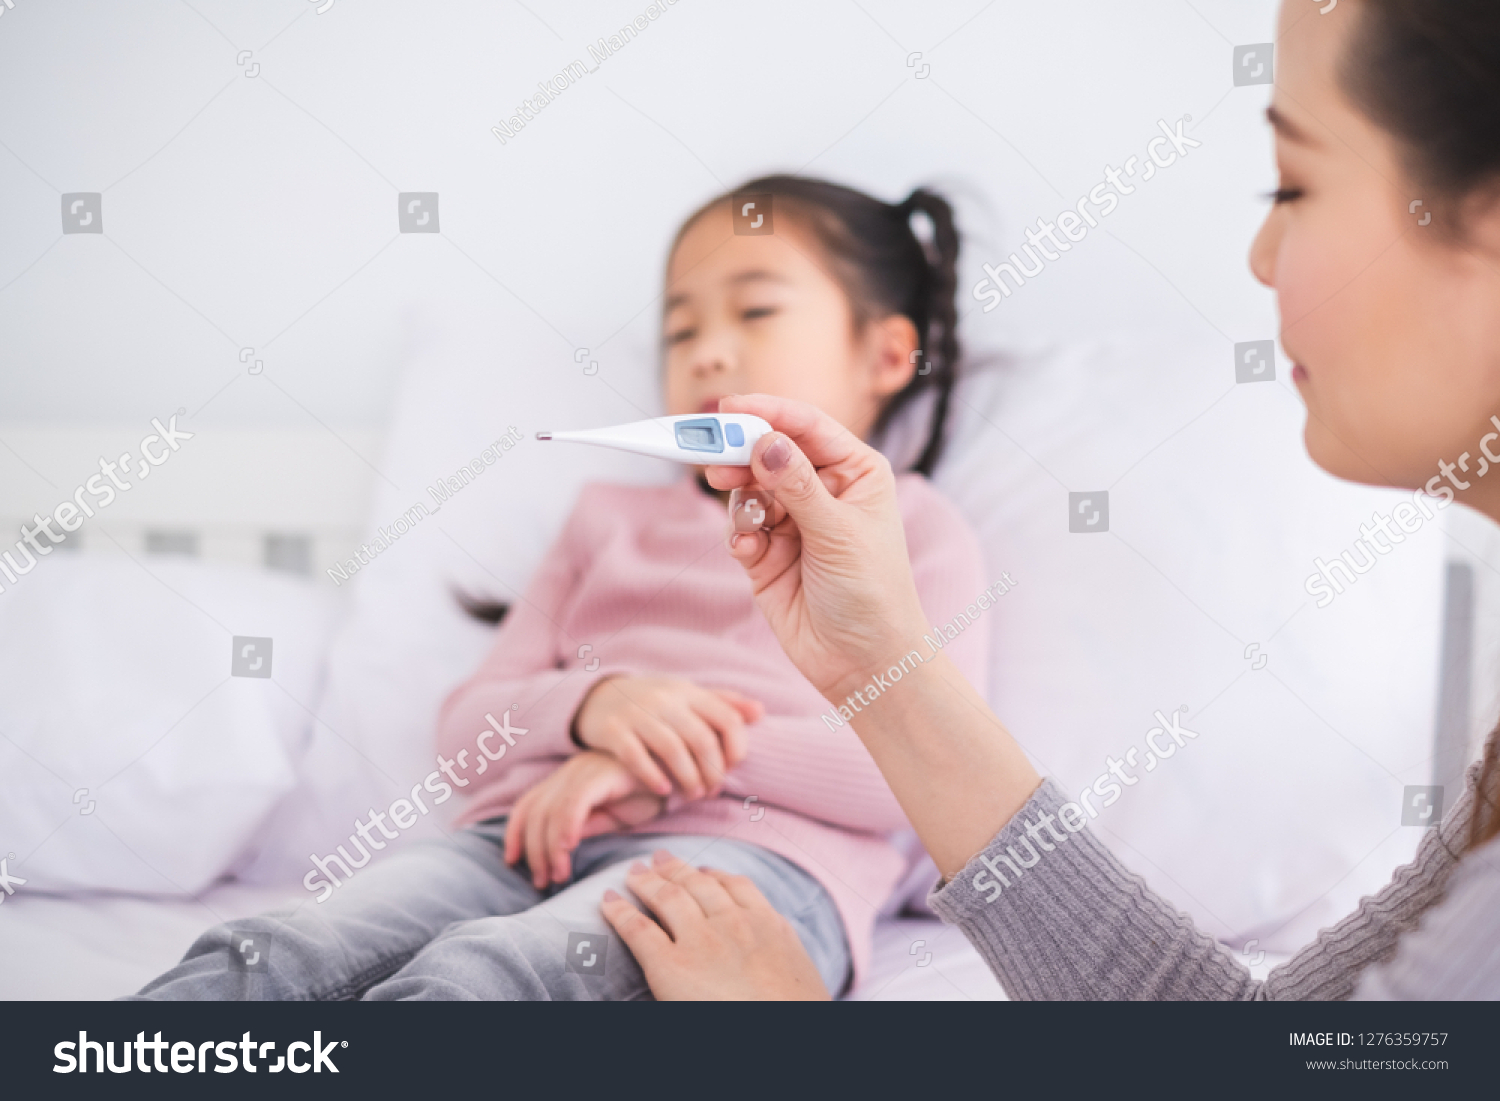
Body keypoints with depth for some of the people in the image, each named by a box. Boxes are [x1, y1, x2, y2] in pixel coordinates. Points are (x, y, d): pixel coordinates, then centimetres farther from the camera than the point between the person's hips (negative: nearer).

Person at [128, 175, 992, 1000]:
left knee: (467, 978, -37)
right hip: (525, 840, 5)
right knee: (258, 965, -27)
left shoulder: (910, 528, 19)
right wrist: (592, 704, -2)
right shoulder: (614, 519, 34)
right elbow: (470, 729, 22)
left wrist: (665, 765, -9)